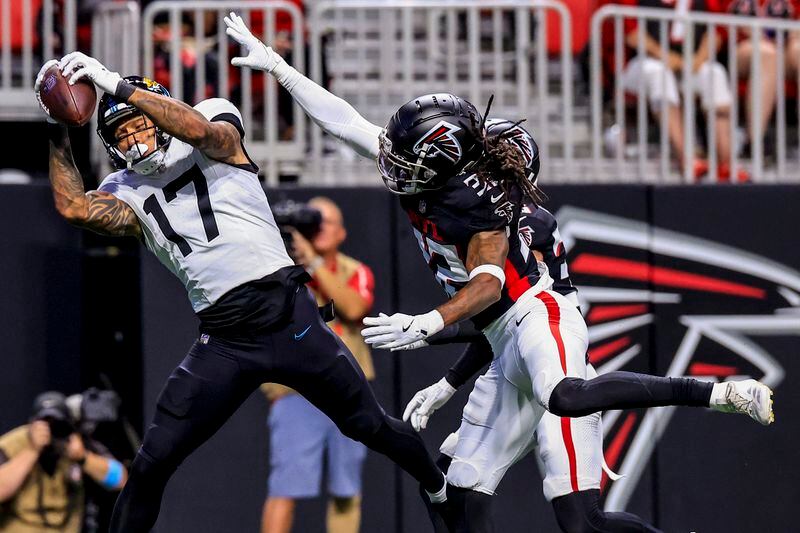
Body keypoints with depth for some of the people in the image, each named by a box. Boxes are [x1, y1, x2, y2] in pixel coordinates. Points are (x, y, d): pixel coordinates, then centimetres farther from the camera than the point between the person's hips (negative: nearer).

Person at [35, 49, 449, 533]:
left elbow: (199, 128, -23)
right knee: (152, 465, -6)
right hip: (222, 343, 3)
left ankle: (443, 491, 34)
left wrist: (121, 87, -25)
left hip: (289, 318, -3)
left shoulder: (214, 147, 1)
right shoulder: (128, 194, 10)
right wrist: (59, 132, -11)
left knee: (371, 427, 10)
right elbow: (74, 207, -8)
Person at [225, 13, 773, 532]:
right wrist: (276, 65, 12)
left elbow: (489, 281, -26)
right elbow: (344, 121, 12)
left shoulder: (475, 199, -18)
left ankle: (720, 392, -33)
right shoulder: (423, 177, 5)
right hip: (507, 348, 9)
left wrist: (428, 324, -39)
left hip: (538, 317, -9)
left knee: (565, 397, -41)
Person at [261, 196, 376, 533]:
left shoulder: (355, 273, 8)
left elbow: (353, 307, -12)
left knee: (346, 492, 8)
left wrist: (314, 263, -17)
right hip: (296, 394, -3)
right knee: (286, 486, -13)